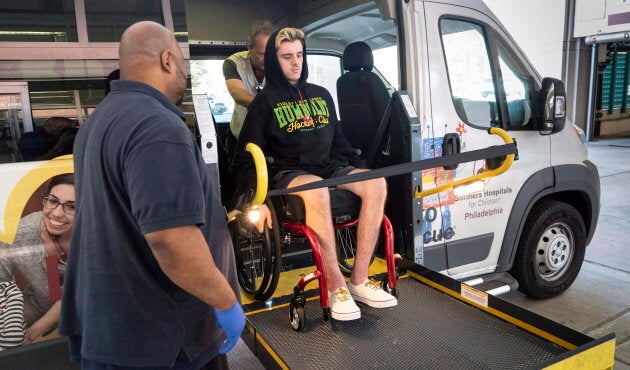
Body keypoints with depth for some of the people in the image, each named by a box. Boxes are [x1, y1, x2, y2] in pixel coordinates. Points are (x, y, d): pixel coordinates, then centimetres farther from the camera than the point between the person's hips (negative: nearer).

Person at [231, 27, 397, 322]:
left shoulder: (321, 95, 18)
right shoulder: (266, 101, 2)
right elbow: (245, 158, -3)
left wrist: (357, 170, 9)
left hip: (329, 166, 5)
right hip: (288, 172, -5)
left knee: (376, 182, -24)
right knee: (316, 190, -40)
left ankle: (359, 279, -23)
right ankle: (336, 286, -31)